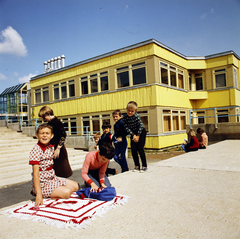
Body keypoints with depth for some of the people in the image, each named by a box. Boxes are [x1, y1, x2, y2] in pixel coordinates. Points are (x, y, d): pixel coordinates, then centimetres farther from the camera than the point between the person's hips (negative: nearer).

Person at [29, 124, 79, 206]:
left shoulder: (51, 147, 3)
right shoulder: (36, 150, -20)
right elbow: (35, 173, -24)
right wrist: (39, 194, -27)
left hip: (53, 178, 8)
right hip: (42, 183, -8)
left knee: (75, 186, 9)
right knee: (67, 193, -21)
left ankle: (52, 194, 9)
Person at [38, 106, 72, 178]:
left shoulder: (57, 122, -16)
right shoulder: (49, 123, 10)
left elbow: (63, 136, -20)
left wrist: (58, 148, -21)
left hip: (59, 151, -9)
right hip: (51, 149, 9)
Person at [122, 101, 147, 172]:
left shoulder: (137, 116, -23)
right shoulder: (125, 117, -13)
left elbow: (141, 126, -19)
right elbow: (126, 128, -13)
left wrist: (138, 136, -18)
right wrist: (133, 135, -19)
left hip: (141, 132, -4)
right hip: (133, 133, 4)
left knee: (140, 149, -10)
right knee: (133, 149, -2)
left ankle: (144, 166, 1)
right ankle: (137, 166, 10)